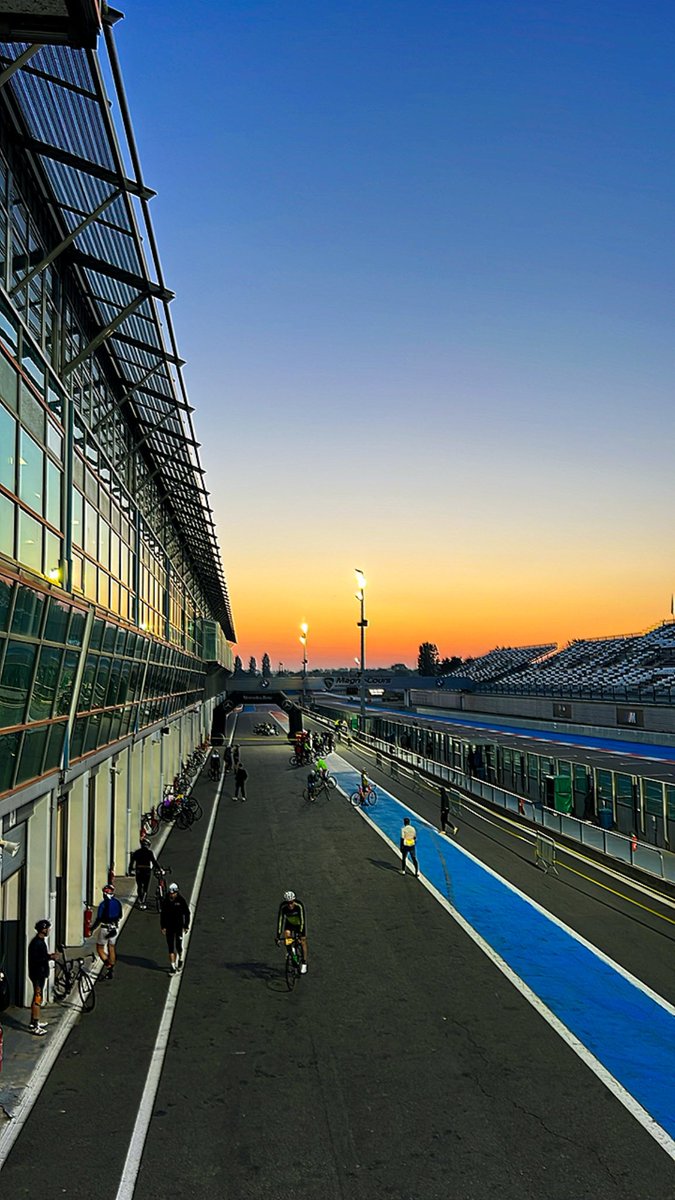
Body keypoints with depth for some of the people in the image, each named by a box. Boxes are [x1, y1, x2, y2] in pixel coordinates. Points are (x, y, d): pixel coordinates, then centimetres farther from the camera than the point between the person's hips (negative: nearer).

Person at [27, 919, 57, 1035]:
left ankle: (34, 1022, 29)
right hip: (37, 974, -10)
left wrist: (49, 955, 7)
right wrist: (49, 958, -23)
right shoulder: (36, 943, -21)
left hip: (40, 974, 10)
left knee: (37, 998, 18)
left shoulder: (40, 941, 10)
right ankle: (35, 1027, 0)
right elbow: (35, 960, -25)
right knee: (37, 999, -5)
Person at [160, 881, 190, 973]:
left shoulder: (181, 900, -9)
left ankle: (180, 959, 27)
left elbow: (187, 913, -2)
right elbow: (162, 914, 6)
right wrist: (162, 926, 3)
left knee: (178, 945, -2)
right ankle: (172, 966, 8)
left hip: (179, 926, -2)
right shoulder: (165, 901, -4)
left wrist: (186, 926, -3)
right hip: (169, 927, 2)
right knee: (170, 947, 2)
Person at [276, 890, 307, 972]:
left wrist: (301, 933, -43)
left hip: (299, 923, -2)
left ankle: (304, 963, 4)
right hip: (289, 923, 2)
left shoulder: (299, 905, -36)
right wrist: (278, 936, -35)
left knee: (303, 941, -9)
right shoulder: (283, 907, -31)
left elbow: (302, 920, -36)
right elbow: (280, 920, -31)